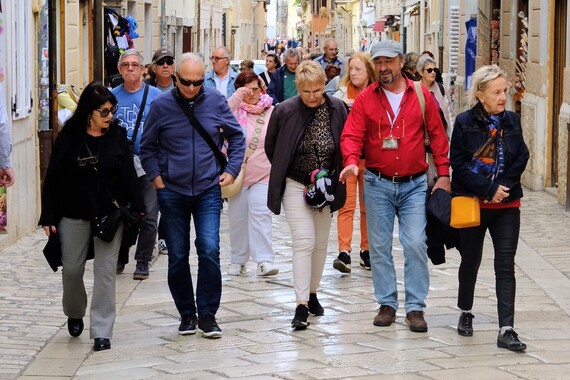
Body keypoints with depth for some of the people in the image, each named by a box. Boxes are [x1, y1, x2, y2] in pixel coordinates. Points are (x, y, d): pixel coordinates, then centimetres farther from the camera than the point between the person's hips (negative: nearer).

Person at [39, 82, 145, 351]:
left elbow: (128, 174, -1)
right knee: (72, 269, 9)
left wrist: (137, 208, -8)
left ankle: (101, 332, 0)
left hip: (110, 214, 0)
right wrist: (48, 217, -5)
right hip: (74, 216, 0)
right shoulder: (69, 137, -5)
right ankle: (74, 314, 37)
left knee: (105, 271, -3)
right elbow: (53, 178, -2)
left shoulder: (117, 135, -2)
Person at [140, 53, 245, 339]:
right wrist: (156, 177, -1)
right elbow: (147, 147, 9)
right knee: (177, 257, 6)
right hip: (172, 193, 1)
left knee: (209, 250, -12)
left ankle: (207, 314, -1)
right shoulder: (161, 106, -3)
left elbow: (237, 137, 11)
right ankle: (186, 314, 20)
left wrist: (231, 170, 4)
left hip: (208, 190, 0)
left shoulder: (216, 102, -2)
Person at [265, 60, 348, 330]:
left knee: (320, 244, 11)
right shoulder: (285, 111, -12)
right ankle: (301, 306, -15)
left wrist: (333, 177, 0)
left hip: (325, 186, 3)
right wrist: (284, 173, 6)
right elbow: (270, 146, 3)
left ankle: (312, 294, 29)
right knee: (304, 241, -13)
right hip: (295, 185, -3)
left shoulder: (337, 109, -7)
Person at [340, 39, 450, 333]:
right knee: (379, 246, 5)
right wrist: (352, 161, -24)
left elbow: (437, 135, 5)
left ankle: (415, 308, 1)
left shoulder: (421, 96, 2)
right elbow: (352, 134, -5)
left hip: (414, 184, -1)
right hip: (377, 184, 1)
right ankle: (387, 304, 16)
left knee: (415, 244, -7)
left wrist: (443, 174, 2)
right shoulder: (365, 98, 1)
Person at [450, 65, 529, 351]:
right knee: (471, 260, 15)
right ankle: (465, 313, 37)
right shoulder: (465, 122, -8)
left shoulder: (512, 121, 2)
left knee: (505, 265, -6)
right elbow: (459, 164, -11)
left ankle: (506, 330, -9)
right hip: (473, 203, -2)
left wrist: (505, 186, -13)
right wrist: (489, 190, -16)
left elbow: (521, 157, 1)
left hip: (507, 204, 2)